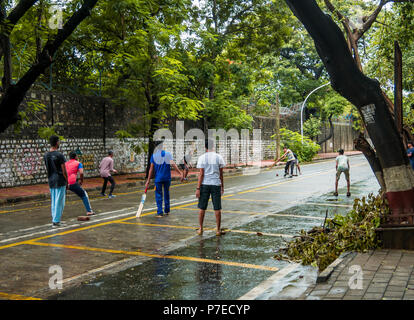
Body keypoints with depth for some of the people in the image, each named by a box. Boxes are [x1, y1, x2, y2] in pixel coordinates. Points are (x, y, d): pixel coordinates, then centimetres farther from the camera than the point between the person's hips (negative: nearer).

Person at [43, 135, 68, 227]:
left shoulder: (45, 155, 5)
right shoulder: (59, 155, -14)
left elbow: (47, 169, 11)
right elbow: (64, 170, -12)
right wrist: (67, 182, -2)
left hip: (51, 181, 7)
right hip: (60, 181, -7)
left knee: (53, 201, 14)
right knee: (59, 201, 0)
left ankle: (55, 220, 19)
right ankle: (56, 221, 1)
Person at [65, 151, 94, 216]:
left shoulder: (66, 164, 23)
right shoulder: (78, 163, 9)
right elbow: (81, 173, -7)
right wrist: (81, 181, 8)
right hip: (72, 183, -4)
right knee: (84, 195, 13)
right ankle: (89, 211, 8)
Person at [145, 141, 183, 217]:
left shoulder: (153, 156, -3)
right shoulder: (168, 154, -1)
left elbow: (151, 169, -4)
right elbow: (173, 164, -12)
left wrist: (148, 181, -1)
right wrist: (180, 173, -14)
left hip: (158, 179, -2)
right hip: (167, 178, 2)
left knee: (158, 195, 4)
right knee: (166, 194, 18)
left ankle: (160, 212, -2)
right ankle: (167, 211, 26)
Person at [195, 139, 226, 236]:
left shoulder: (202, 158, -3)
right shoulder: (219, 157, 1)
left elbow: (201, 174, -7)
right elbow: (221, 174, 4)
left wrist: (198, 188, -5)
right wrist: (222, 186, 13)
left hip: (204, 184, -1)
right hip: (216, 184, 1)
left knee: (202, 208, 9)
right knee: (217, 208, 6)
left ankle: (200, 229, 15)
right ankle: (218, 229, 11)